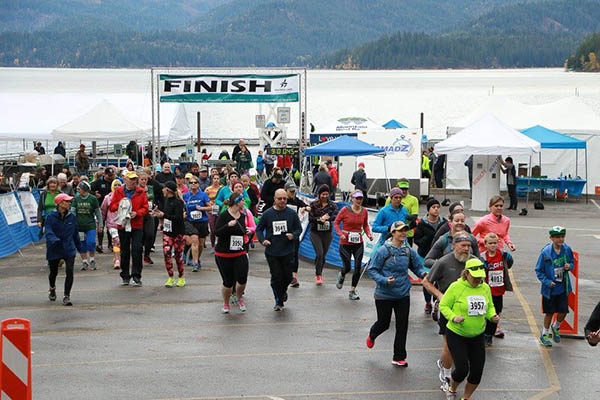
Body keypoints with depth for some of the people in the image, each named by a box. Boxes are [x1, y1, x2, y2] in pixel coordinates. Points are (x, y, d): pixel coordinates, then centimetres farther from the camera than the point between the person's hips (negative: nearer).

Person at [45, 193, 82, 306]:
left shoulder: (72, 217, 2)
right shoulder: (51, 217, -9)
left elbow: (75, 233, 13)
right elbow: (48, 232, -19)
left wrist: (79, 247, 19)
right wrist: (54, 240, -39)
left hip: (69, 249, 1)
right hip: (54, 250, -1)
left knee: (69, 271, -15)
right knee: (53, 272, 16)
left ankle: (67, 296, -6)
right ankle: (52, 288, 48)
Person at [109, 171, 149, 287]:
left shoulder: (141, 192, 4)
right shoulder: (118, 192, 6)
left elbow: (145, 208, 2)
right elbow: (111, 207, 6)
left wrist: (137, 213, -15)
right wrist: (120, 204, -13)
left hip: (137, 225, -1)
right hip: (123, 225, 1)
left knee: (137, 250, -10)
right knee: (124, 252, 8)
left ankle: (136, 276, -5)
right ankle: (125, 276, 18)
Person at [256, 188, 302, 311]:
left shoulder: (291, 214, 1)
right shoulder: (267, 214, -1)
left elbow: (299, 228, 9)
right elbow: (259, 229, 8)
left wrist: (293, 235, -12)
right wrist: (262, 240, -10)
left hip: (287, 251, 1)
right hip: (272, 252, -1)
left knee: (287, 277, 7)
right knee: (276, 277, -1)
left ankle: (283, 291, 39)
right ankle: (279, 302, 13)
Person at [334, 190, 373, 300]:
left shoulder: (364, 211, 1)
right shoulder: (345, 210, -10)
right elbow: (336, 222, -2)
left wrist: (369, 234, -4)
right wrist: (341, 234, -16)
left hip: (358, 243, 3)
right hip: (345, 243, -3)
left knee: (358, 267, -4)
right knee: (347, 267, -1)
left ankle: (352, 291, 7)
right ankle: (341, 275, 38)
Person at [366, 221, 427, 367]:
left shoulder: (409, 251, 0)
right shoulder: (384, 250, -14)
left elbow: (417, 266, 11)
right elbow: (372, 270, -10)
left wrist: (423, 273, -11)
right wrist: (384, 280, -25)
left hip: (403, 294, 4)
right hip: (384, 295, -4)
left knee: (402, 326, 3)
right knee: (384, 323, 11)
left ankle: (399, 357, 15)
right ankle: (372, 335, 47)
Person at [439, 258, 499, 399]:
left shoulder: (485, 288, 2)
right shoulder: (456, 287, -14)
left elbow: (489, 307, 15)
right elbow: (443, 305, -8)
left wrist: (492, 316, -6)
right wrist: (453, 317, -25)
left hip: (477, 336, 5)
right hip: (456, 335, -5)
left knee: (477, 371, 4)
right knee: (462, 369, -11)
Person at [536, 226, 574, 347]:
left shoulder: (567, 249, -6)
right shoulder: (546, 252, -15)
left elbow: (572, 262, 12)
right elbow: (538, 271, -8)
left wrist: (569, 266, -11)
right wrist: (547, 282, -17)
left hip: (563, 287, 3)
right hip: (549, 289, -3)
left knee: (563, 311, 2)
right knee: (549, 313, 8)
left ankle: (556, 327, 35)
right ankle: (545, 335, 28)